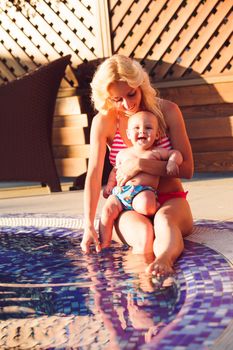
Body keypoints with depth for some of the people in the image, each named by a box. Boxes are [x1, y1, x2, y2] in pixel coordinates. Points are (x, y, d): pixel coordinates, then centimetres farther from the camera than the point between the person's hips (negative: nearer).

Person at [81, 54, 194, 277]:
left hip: (169, 201, -3)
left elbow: (186, 169, -6)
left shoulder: (167, 111, -4)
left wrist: (140, 164, -18)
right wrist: (88, 225, -24)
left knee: (164, 220, -40)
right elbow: (94, 175, -13)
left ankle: (164, 259, -66)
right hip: (128, 208, 4)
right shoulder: (103, 122, -5)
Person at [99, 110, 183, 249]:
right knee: (108, 209, -21)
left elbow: (176, 153, 15)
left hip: (144, 192, -3)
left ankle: (155, 207, 2)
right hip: (120, 191, 3)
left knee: (145, 206, -35)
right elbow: (115, 170, 31)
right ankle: (104, 244, -13)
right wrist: (110, 183, 18)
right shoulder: (123, 153, 20)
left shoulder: (156, 152, 12)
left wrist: (172, 161, -6)